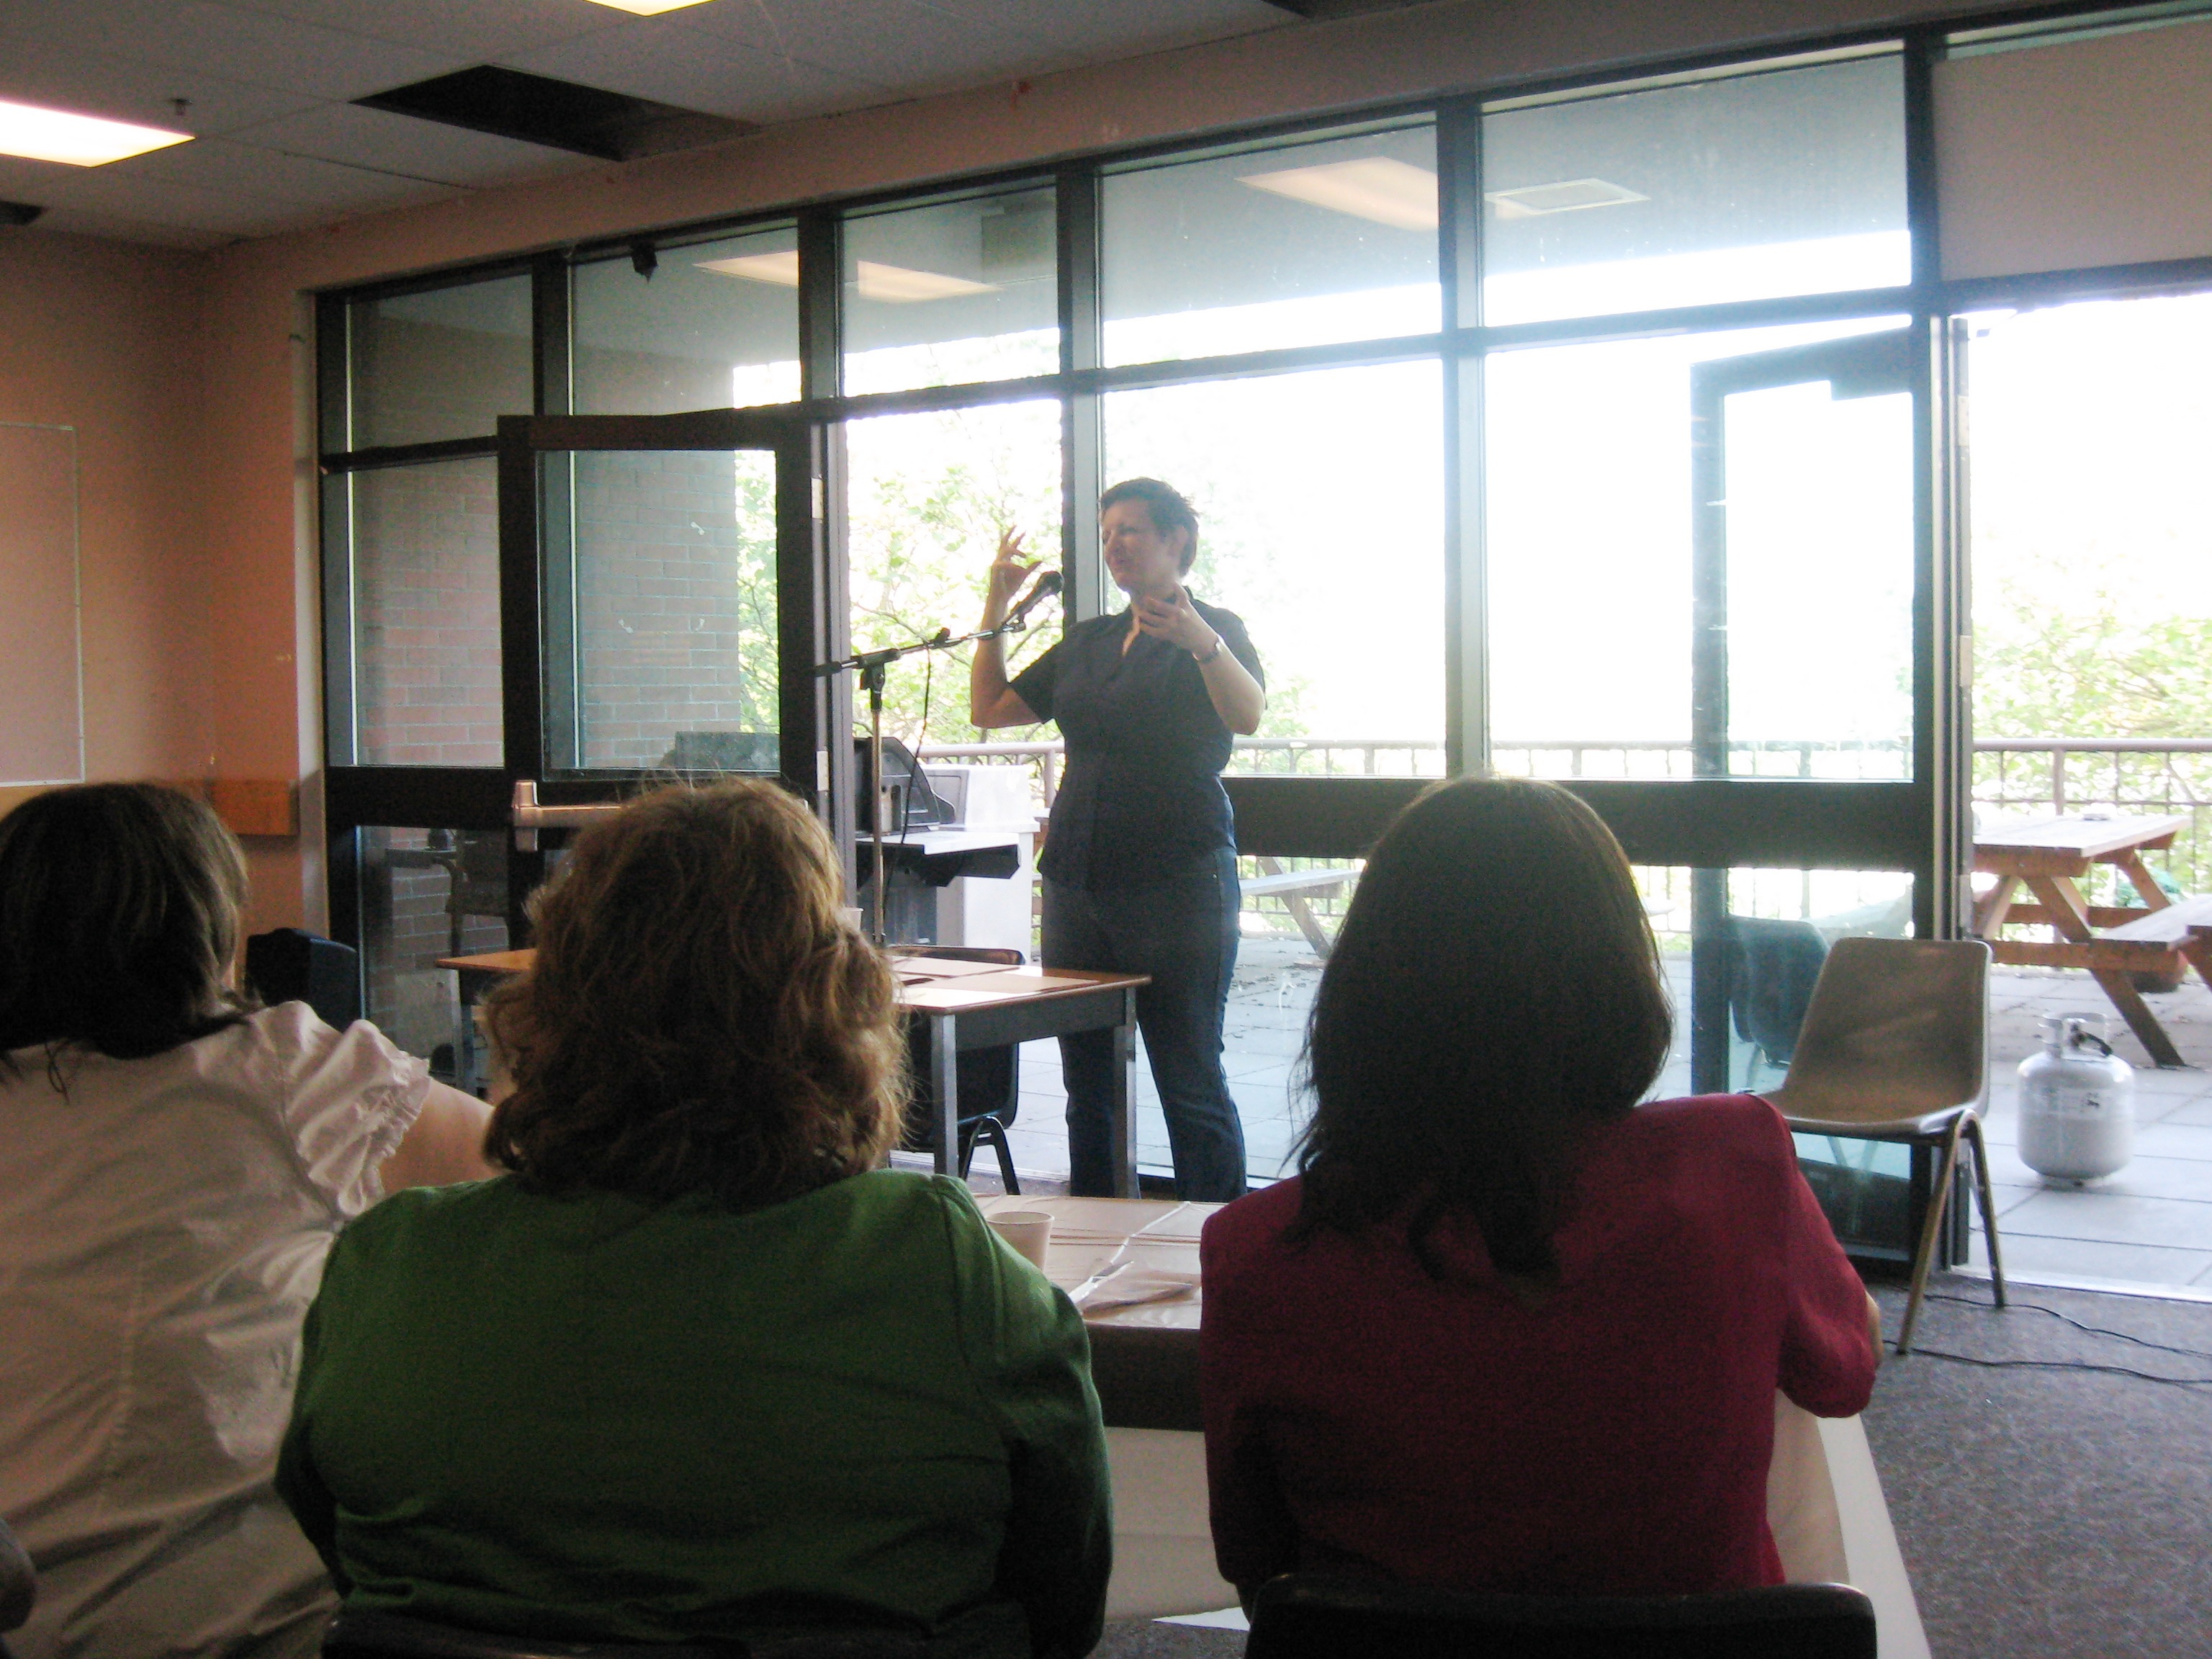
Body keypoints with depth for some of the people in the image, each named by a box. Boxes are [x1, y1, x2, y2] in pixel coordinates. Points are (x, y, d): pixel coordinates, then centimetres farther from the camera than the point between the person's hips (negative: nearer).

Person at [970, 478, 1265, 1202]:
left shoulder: (1212, 630, 0)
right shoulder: (1087, 641, 19)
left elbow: (1249, 715, -21)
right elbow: (990, 708, 22)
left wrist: (1203, 644, -39)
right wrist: (995, 608, 15)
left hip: (1177, 878, -6)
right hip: (1078, 879, 6)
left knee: (1190, 1082, -6)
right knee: (1086, 1080, 9)